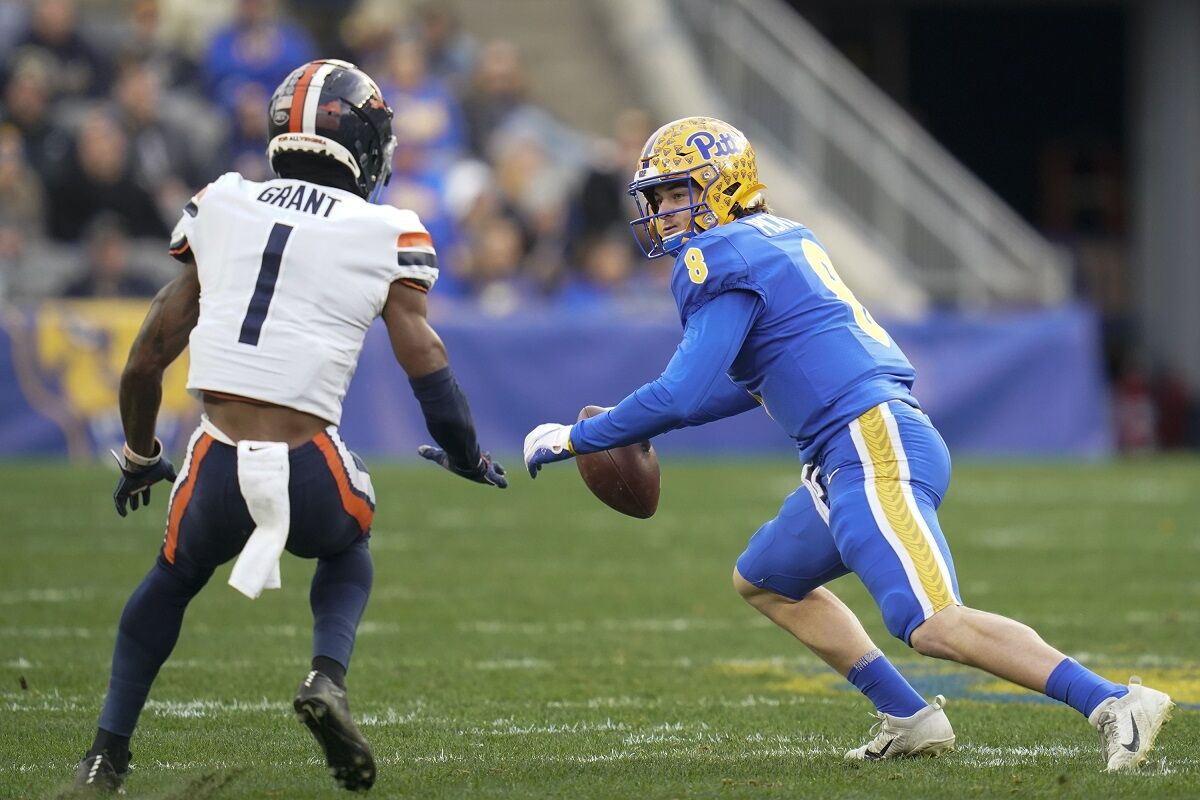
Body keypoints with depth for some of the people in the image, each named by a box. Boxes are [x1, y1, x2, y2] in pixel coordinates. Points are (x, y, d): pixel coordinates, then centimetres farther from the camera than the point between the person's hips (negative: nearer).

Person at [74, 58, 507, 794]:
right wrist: (469, 458, 13)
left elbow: (148, 357, 16)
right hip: (309, 468, -2)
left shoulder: (220, 210, 12)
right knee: (347, 553, 33)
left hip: (218, 467, 2)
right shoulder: (387, 237, 4)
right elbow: (425, 361, -3)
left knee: (174, 577, 31)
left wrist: (139, 457, 30)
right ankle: (328, 677, 5)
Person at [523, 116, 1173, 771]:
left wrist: (577, 438, -1)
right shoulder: (780, 241, 23)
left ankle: (1115, 704, -26)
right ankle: (908, 719, 19)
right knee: (764, 582, 26)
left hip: (875, 447, -10)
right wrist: (638, 425, 32)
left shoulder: (722, 257, -6)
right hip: (854, 460, 10)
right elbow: (751, 381, 34)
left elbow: (684, 394, -13)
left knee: (934, 627, -21)